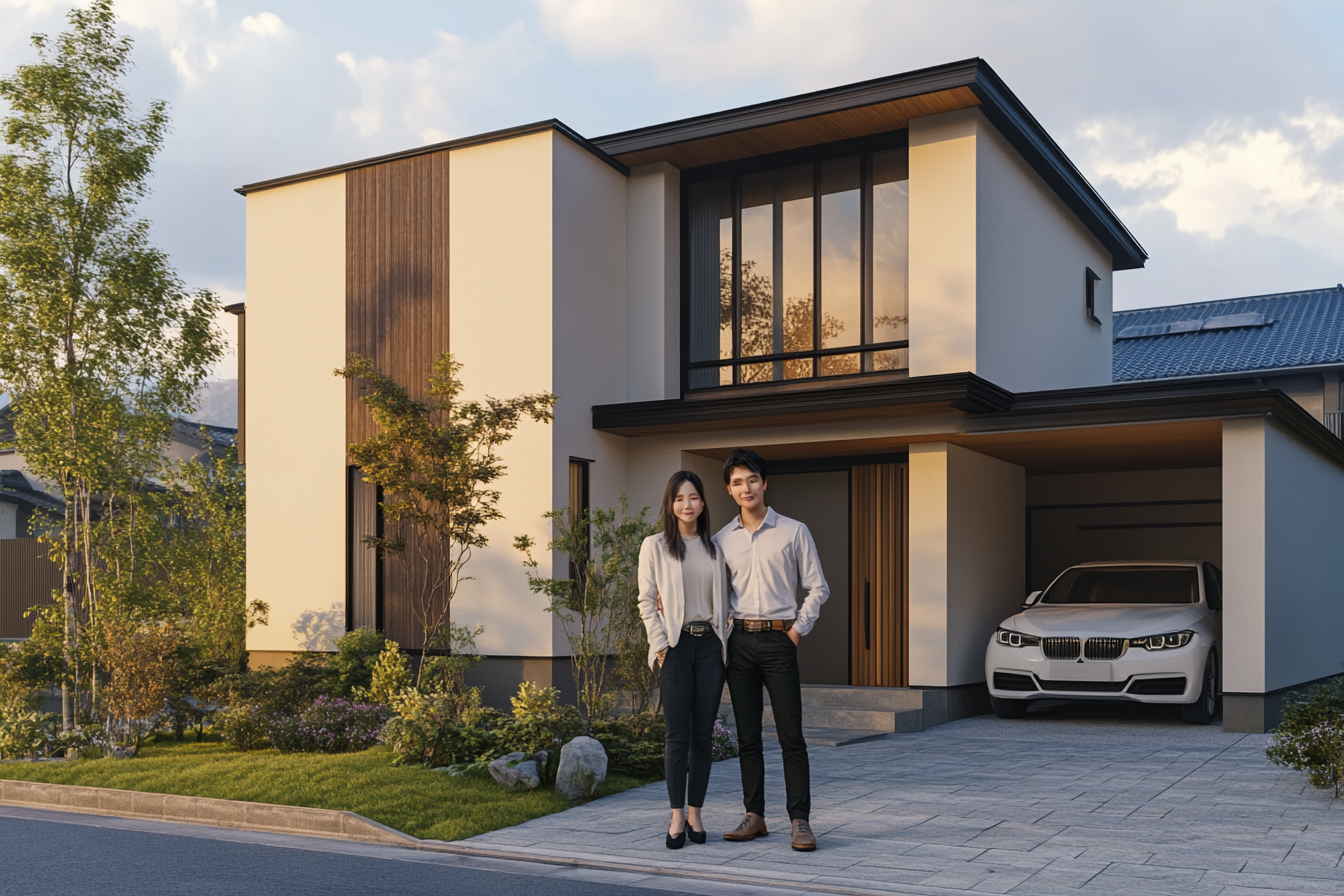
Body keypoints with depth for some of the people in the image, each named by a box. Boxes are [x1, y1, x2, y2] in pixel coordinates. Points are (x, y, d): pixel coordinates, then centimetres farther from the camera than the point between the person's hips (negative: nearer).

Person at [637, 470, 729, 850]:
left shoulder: (714, 548, 12)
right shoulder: (655, 546, 2)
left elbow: (723, 600, 15)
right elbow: (647, 602, 0)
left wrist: (723, 642, 4)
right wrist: (661, 646, -8)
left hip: (709, 644, 3)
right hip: (676, 646, -3)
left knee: (703, 734, 5)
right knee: (678, 735, -3)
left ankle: (695, 813, 14)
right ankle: (677, 817, 5)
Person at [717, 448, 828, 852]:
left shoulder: (793, 532, 2)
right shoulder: (722, 539, 9)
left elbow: (817, 588, 4)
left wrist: (798, 629, -4)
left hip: (778, 640, -3)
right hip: (740, 640, 3)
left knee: (791, 736, -4)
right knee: (747, 736, 7)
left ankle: (800, 821, 0)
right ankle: (754, 816, 14)